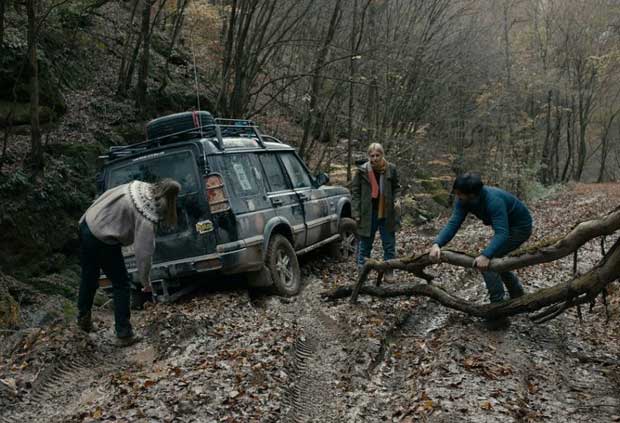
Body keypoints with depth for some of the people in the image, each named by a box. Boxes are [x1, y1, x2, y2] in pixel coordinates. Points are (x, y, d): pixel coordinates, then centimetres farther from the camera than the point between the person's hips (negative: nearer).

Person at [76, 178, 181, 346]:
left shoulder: (139, 187, 0)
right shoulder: (147, 217, -20)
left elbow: (109, 196, 11)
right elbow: (143, 252, -18)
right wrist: (146, 281, -6)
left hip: (87, 224, 8)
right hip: (102, 239, -8)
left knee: (89, 276, 25)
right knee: (121, 284, 7)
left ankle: (83, 318, 43)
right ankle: (124, 334, 12)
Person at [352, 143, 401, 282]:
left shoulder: (391, 169, -2)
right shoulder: (362, 170, -7)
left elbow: (396, 187, 12)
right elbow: (355, 192, -2)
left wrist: (397, 199, -8)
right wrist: (356, 212, -8)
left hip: (387, 214, 2)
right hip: (368, 214, -1)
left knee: (389, 245, 10)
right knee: (365, 244, 9)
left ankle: (388, 272, 24)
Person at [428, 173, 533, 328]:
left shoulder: (493, 200, -38)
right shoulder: (463, 201, -16)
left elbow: (502, 233, -45)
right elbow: (453, 224, -25)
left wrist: (486, 255, -60)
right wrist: (437, 244, -41)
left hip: (520, 227, -9)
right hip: (506, 226, 9)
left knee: (486, 261, -20)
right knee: (494, 259, 21)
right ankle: (518, 297, 41)